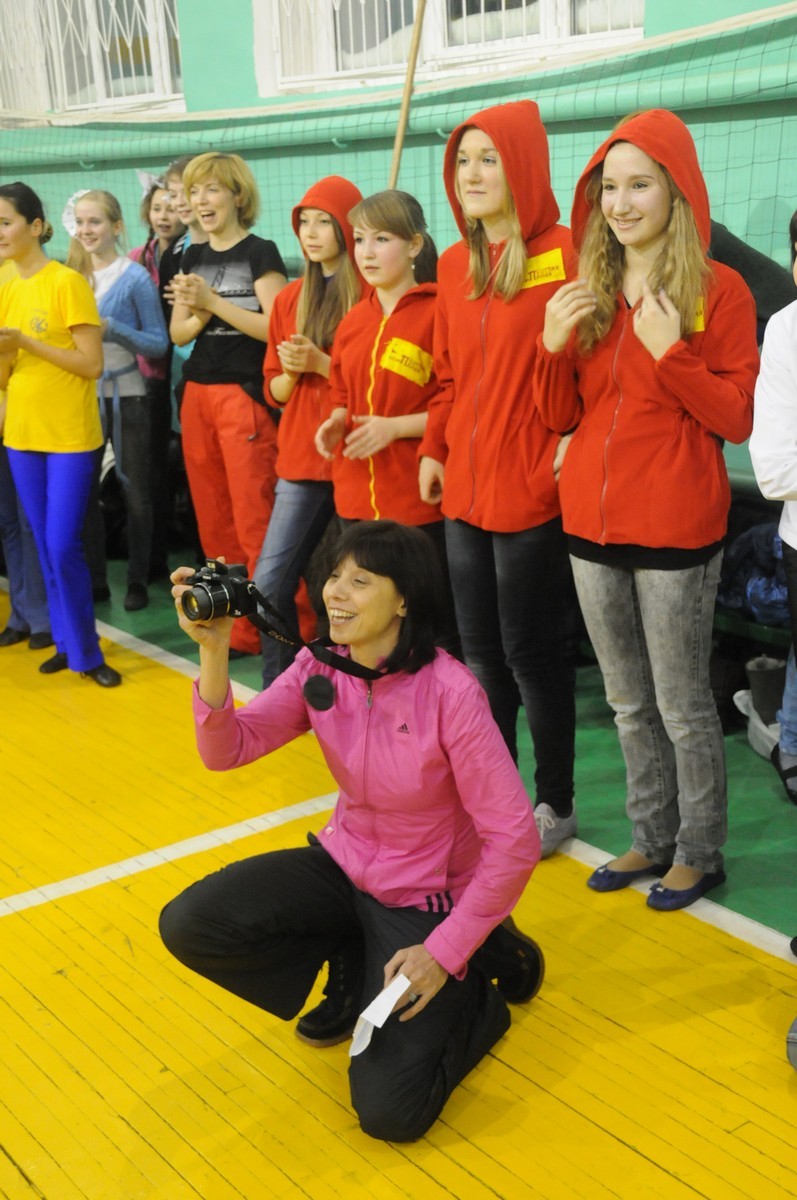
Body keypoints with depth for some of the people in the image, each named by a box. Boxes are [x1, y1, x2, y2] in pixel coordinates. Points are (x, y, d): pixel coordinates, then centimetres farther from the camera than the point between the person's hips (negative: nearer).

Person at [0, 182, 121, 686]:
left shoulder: (68, 282, -10)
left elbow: (93, 364, -14)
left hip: (70, 435, -7)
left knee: (63, 546, -7)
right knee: (46, 548, 10)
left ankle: (83, 650, 5)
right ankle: (68, 643, 20)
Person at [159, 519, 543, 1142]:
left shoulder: (450, 693, -26)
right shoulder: (319, 669, -8)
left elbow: (514, 841, -23)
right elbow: (227, 748, -18)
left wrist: (445, 954, -20)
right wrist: (213, 650, -33)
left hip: (425, 897, -5)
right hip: (345, 864, 5)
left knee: (388, 1110, -15)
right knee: (188, 925, -13)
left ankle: (474, 989, 14)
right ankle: (354, 971, 11)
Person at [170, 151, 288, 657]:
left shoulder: (260, 253, -4)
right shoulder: (193, 258, 15)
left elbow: (275, 327, -14)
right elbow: (179, 333, 12)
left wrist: (213, 301, -15)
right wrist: (199, 313, -9)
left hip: (245, 394, -7)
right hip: (197, 393, 7)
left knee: (253, 520, -8)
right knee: (213, 518, 10)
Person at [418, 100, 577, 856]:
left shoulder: (562, 256, -10)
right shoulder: (454, 265, 10)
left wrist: (572, 449, -19)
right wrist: (433, 449, 8)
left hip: (532, 492, -6)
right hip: (464, 487, 7)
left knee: (531, 652, 4)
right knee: (480, 650, 15)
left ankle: (555, 803, 22)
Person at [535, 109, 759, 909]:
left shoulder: (718, 290, -6)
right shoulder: (585, 291, 10)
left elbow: (737, 418, -10)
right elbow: (558, 416, 9)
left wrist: (670, 351, -20)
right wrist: (554, 344, -7)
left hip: (675, 529, -5)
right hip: (592, 522, 6)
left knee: (681, 705, 5)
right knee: (628, 703, 16)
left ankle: (700, 852, 22)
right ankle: (652, 839, 31)